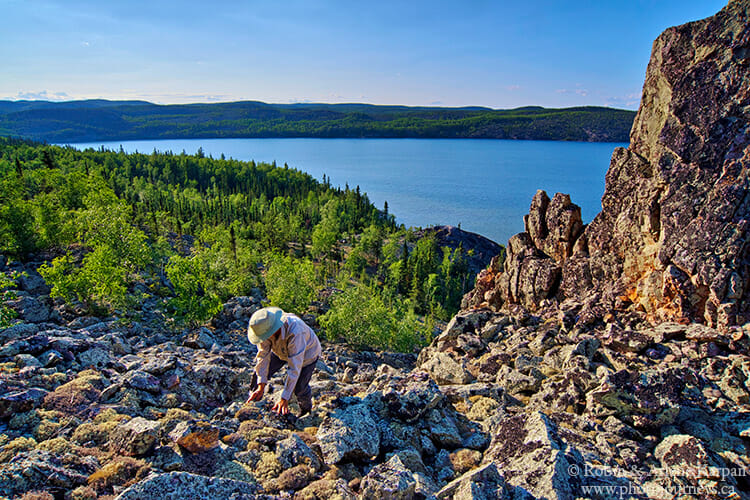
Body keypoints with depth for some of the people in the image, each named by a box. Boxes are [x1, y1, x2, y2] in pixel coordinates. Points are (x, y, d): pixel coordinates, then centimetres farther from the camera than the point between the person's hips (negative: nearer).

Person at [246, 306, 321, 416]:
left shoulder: (295, 333, -47)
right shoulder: (265, 327, -31)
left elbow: (295, 368, -42)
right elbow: (263, 355, -22)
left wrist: (284, 398, -41)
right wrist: (261, 387, -26)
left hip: (306, 352, -5)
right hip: (281, 350, 5)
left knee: (299, 388, -9)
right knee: (260, 373, -4)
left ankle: (306, 408, 26)